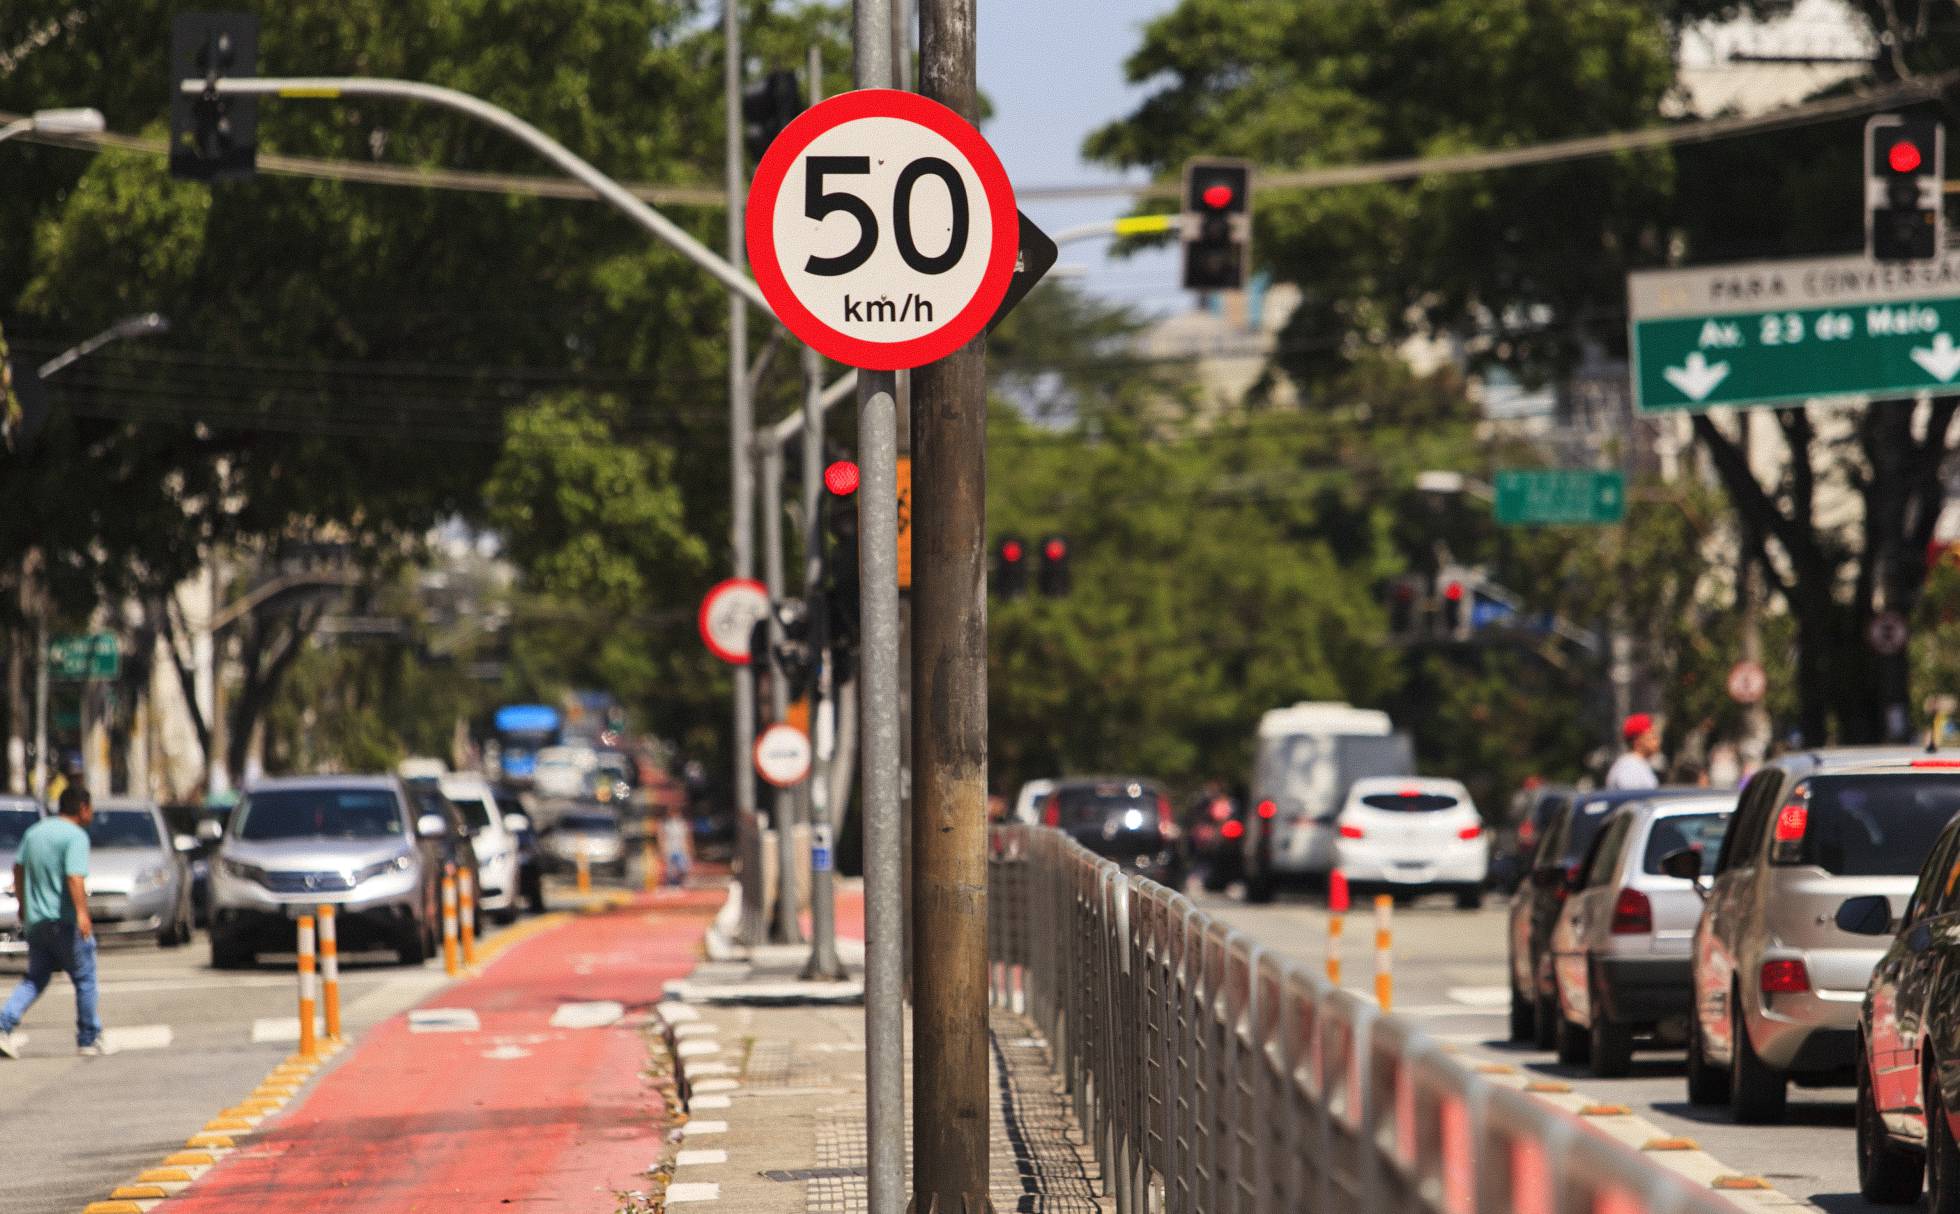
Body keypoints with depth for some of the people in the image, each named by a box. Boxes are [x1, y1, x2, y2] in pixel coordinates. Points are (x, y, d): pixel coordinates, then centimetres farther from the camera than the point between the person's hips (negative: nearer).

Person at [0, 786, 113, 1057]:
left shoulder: (35, 831, 11)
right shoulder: (76, 836, -12)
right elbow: (75, 877, -25)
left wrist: (23, 904, 28)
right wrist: (82, 913, -33)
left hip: (35, 920, 7)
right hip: (65, 921, -7)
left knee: (35, 979, 14)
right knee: (84, 979, 8)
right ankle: (89, 1040, 13)